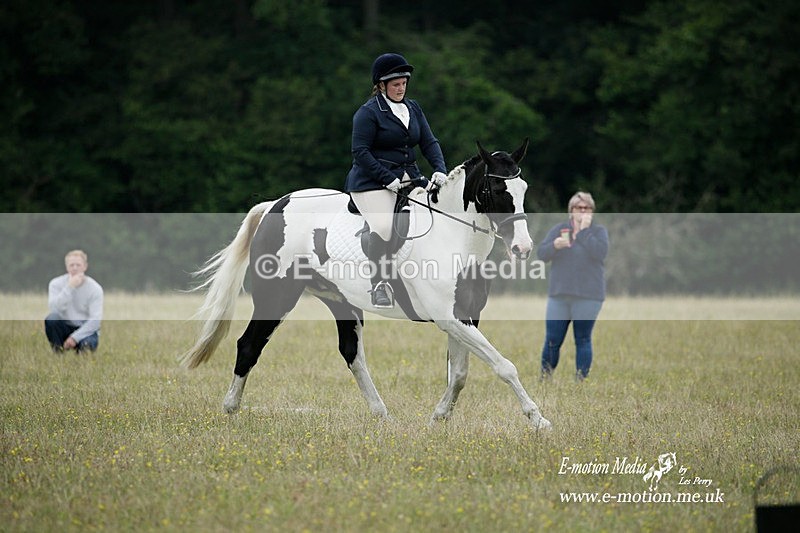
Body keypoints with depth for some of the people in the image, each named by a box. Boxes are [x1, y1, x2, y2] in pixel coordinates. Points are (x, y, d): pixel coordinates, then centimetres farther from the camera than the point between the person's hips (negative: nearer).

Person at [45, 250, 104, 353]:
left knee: (87, 343, -35)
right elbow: (54, 308, -21)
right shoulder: (56, 283, -6)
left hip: (85, 330, -1)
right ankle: (58, 351, -11)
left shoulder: (95, 288, -9)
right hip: (65, 327, 1)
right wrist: (70, 287, -28)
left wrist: (75, 337, -24)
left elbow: (95, 319, -15)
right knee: (51, 318, -31)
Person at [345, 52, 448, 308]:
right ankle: (379, 284, -20)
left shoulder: (413, 109, 15)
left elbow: (429, 142, 12)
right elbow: (360, 152, -12)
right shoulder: (368, 112, -5)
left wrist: (440, 170, -7)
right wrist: (388, 179, -19)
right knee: (383, 227, -27)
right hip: (372, 182, -7)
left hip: (409, 177, 7)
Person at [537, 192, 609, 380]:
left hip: (588, 296, -2)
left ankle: (581, 380, 6)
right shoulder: (558, 229, 10)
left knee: (583, 340, 1)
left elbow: (600, 253, -15)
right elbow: (541, 254, 3)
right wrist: (555, 245, -17)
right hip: (559, 294, 2)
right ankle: (545, 379, 13)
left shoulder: (598, 231, 4)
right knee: (552, 340, 2)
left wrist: (584, 231, -14)